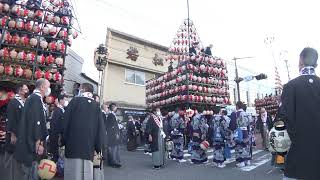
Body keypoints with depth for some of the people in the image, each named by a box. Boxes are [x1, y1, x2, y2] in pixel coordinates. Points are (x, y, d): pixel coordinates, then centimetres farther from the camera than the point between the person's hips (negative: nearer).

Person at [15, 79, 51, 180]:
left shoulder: (34, 98, 13)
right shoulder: (36, 98, -17)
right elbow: (35, 122, -22)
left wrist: (40, 141, 19)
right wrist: (39, 143, -19)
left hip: (29, 143, 10)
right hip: (32, 143, -10)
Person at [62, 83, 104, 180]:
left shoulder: (75, 101, 1)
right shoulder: (96, 106, 7)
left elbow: (65, 121, -1)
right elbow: (100, 127, 3)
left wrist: (63, 140, 6)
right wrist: (98, 147, 7)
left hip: (73, 143, -2)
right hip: (89, 144, 2)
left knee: (72, 172, 5)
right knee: (86, 172, 8)